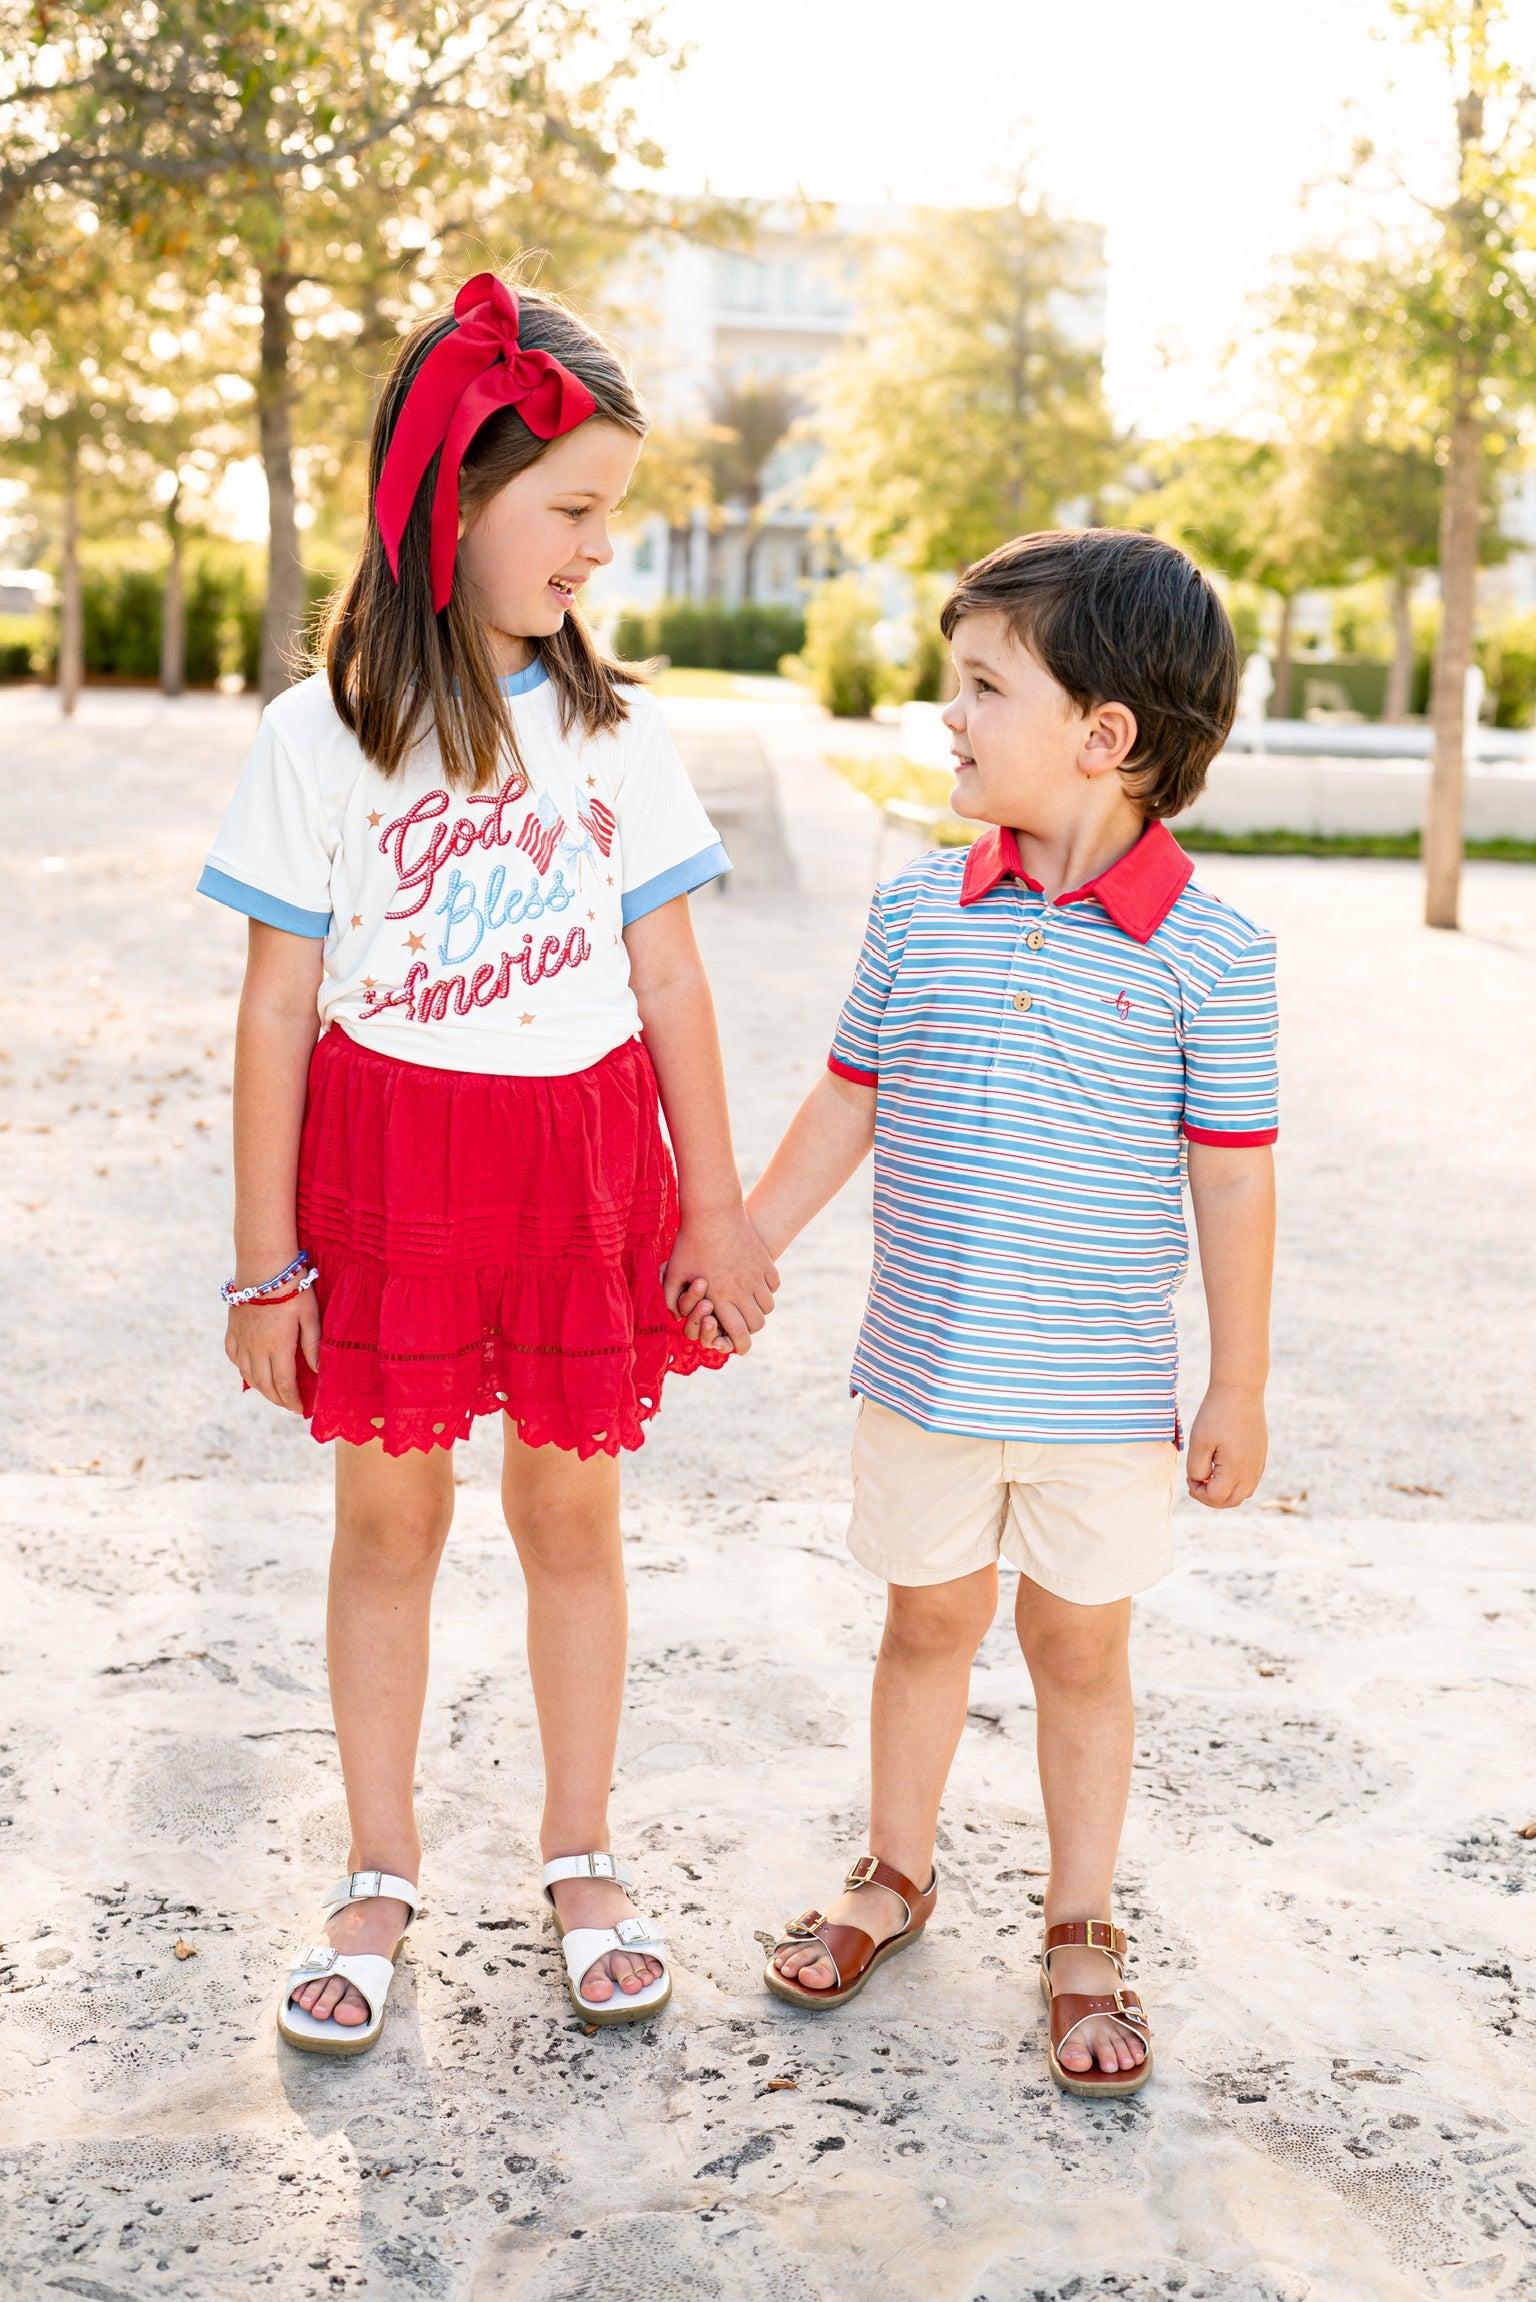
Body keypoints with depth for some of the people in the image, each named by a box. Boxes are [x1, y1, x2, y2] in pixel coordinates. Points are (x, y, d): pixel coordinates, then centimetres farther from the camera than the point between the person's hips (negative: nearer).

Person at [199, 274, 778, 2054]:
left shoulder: (614, 726, 1)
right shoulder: (324, 737, -7)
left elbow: (671, 982, 3)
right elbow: (278, 1008, -5)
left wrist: (716, 1206, 3)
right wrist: (265, 1257, -5)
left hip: (583, 1152, 2)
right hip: (391, 1155, -2)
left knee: (570, 1509, 11)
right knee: (390, 1515, 9)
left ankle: (581, 1859, 27)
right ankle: (379, 1878, 24)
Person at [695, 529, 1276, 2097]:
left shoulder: (1208, 951, -11)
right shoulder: (919, 908, -2)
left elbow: (1232, 1179, -7)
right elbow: (850, 1101, 9)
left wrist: (1239, 1391, -4)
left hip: (1103, 1393, -2)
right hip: (924, 1368, 3)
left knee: (1078, 1649, 12)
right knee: (927, 1621, 18)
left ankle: (1081, 1936, 31)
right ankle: (894, 1876, 39)